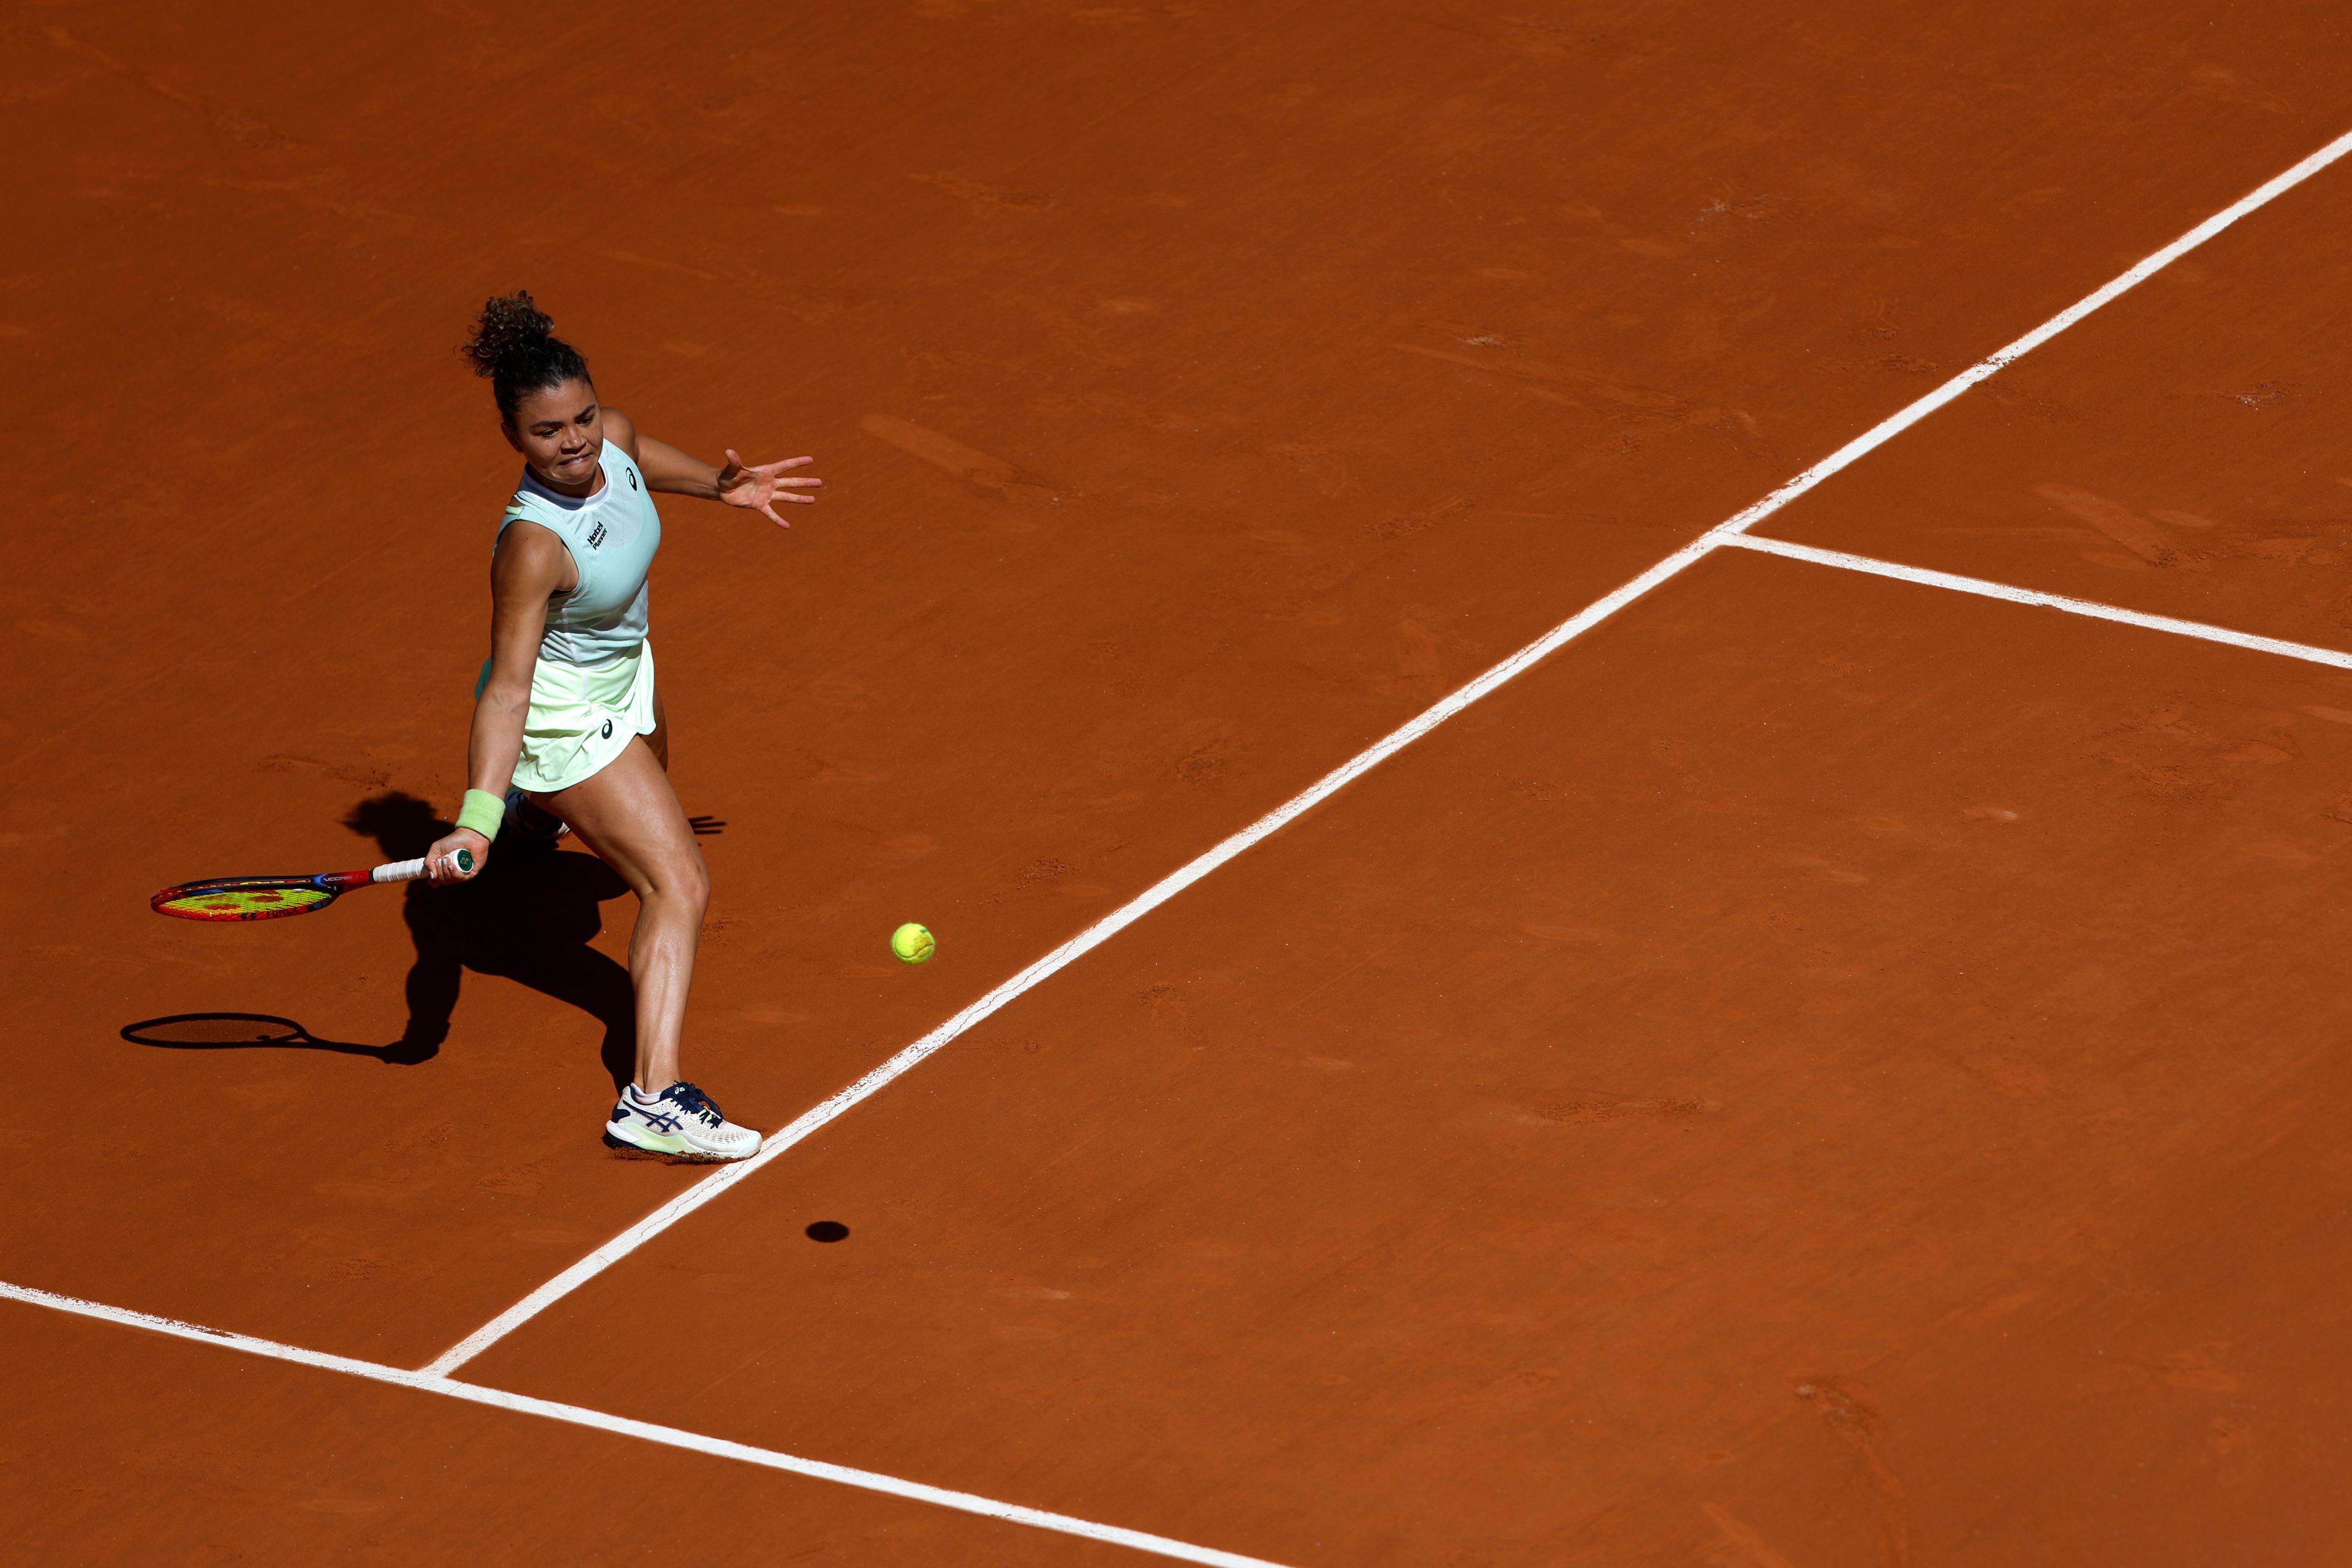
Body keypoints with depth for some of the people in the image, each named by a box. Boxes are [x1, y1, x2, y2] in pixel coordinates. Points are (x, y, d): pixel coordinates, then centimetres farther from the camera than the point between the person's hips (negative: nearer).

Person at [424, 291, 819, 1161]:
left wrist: (718, 485, 5)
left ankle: (537, 814, 76)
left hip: (621, 675, 9)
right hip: (565, 721, -9)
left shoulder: (615, 436, -21)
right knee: (680, 888, -17)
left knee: (648, 785, 42)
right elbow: (507, 691, -41)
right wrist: (475, 822, -48)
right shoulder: (534, 547, -42)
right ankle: (653, 1099, -23)